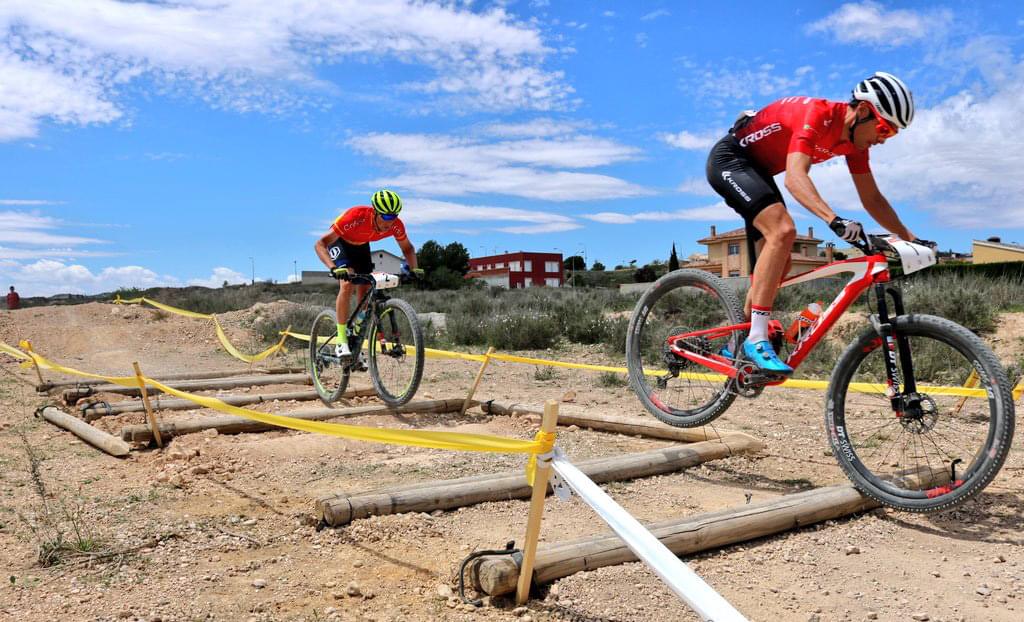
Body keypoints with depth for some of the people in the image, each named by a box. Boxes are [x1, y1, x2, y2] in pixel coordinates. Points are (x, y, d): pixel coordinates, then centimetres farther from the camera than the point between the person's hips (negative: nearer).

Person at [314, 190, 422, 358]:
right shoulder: (356, 217, -41)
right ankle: (341, 341, -22)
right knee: (347, 284, -28)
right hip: (340, 242, -5)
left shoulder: (396, 225, -27)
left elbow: (407, 248, -5)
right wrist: (334, 268, -55)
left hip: (361, 245, 5)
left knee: (365, 293, -2)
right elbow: (320, 244, -40)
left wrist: (413, 268, -25)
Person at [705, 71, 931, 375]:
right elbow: (794, 177, -41)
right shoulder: (818, 114, -27)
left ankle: (737, 344, 15)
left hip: (757, 169, 9)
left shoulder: (855, 137, -1)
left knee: (779, 265, 4)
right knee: (783, 230, -29)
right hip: (729, 158, -9)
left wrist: (910, 238, 0)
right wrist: (834, 220, -54)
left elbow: (872, 198, 6)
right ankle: (757, 340, -27)